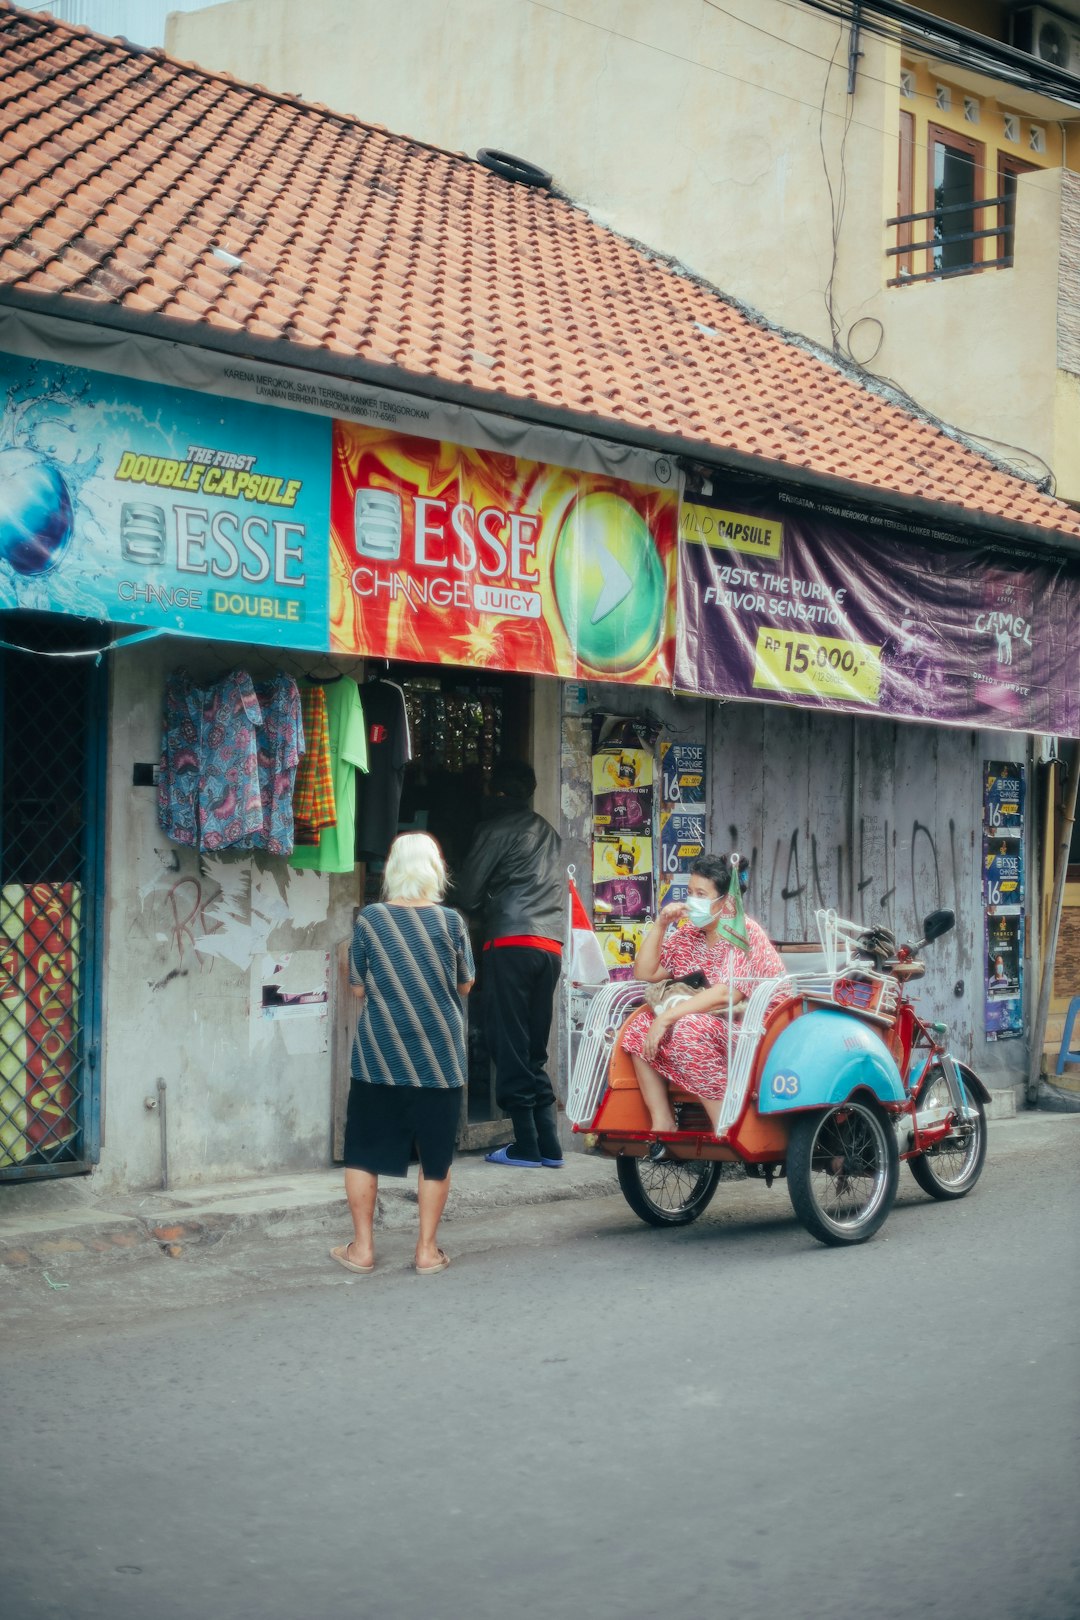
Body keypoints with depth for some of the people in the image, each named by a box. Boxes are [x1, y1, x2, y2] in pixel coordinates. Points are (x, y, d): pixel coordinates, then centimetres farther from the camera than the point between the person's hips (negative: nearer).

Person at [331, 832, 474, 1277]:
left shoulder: (370, 920, -5)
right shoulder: (450, 921, -5)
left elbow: (358, 989, 2)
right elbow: (465, 985, 6)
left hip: (379, 1053, 0)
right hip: (438, 1055, 0)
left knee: (363, 1151, 11)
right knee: (434, 1154, 9)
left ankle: (362, 1247, 14)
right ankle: (427, 1249, 13)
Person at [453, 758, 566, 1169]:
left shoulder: (496, 826, 1)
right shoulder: (548, 832, 22)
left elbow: (467, 892, 3)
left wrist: (479, 906, 25)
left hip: (512, 942, -7)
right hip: (552, 945, 7)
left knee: (510, 1046, -3)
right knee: (535, 1049, 11)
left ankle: (526, 1146, -4)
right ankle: (549, 1146, 7)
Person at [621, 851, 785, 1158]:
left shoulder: (745, 933, -12)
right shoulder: (687, 934, 12)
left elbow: (725, 994, -25)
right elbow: (644, 974, 10)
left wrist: (667, 1016, -28)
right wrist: (660, 924, -1)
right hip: (706, 1022, 8)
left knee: (688, 1030, -33)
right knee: (640, 1026, -10)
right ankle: (662, 1123, -15)